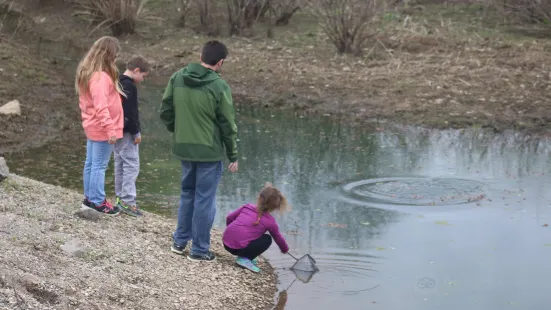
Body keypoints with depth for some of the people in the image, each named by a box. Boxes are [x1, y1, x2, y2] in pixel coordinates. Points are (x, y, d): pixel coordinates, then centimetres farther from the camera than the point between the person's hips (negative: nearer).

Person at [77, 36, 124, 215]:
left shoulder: (87, 73, 9)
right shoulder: (101, 77, -22)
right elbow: (101, 107, -26)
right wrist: (111, 129, -25)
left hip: (92, 127, 10)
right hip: (102, 129, -10)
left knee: (91, 163, 16)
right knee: (99, 166, -3)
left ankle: (89, 197, 26)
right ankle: (98, 202, 4)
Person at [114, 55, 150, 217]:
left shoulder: (117, 84, 13)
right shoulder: (130, 87, -17)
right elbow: (130, 113, -22)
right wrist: (136, 133, -14)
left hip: (117, 131, 10)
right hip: (127, 132, -10)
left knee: (120, 164, 16)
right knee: (131, 165, -8)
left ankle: (120, 197, 23)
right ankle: (128, 201, -11)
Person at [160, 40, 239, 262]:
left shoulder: (177, 78, -1)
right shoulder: (219, 86, -15)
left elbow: (165, 111, 5)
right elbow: (228, 125, -10)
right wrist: (233, 156, 0)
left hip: (184, 148, 5)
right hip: (209, 151, -5)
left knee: (187, 193, 22)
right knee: (204, 199, 4)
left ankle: (180, 241, 29)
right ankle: (199, 250, 11)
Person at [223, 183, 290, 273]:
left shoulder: (247, 207, 13)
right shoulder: (270, 221, 4)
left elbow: (229, 218, 19)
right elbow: (278, 238, 20)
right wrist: (285, 249, 41)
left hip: (226, 243, 6)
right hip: (239, 248, -6)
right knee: (267, 239, 11)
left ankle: (245, 256, 13)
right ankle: (245, 258, -2)